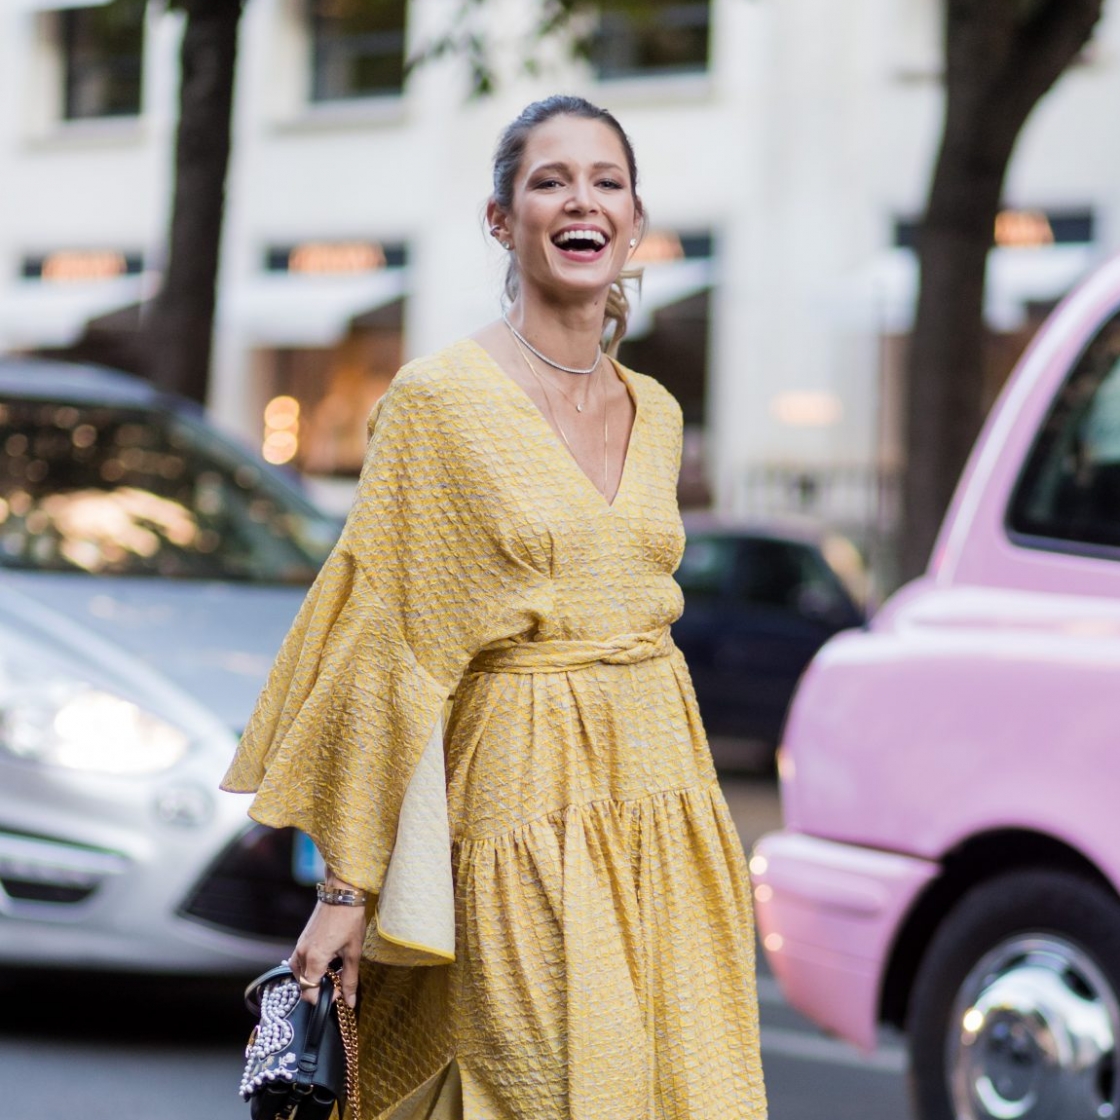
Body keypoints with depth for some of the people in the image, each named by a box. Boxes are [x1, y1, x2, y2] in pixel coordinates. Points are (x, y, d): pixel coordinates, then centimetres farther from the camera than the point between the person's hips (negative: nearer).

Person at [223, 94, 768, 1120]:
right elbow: (382, 651, -7)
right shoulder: (440, 401, -6)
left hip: (662, 799, 6)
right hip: (526, 813, -5)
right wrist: (346, 887, -9)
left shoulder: (655, 415, 11)